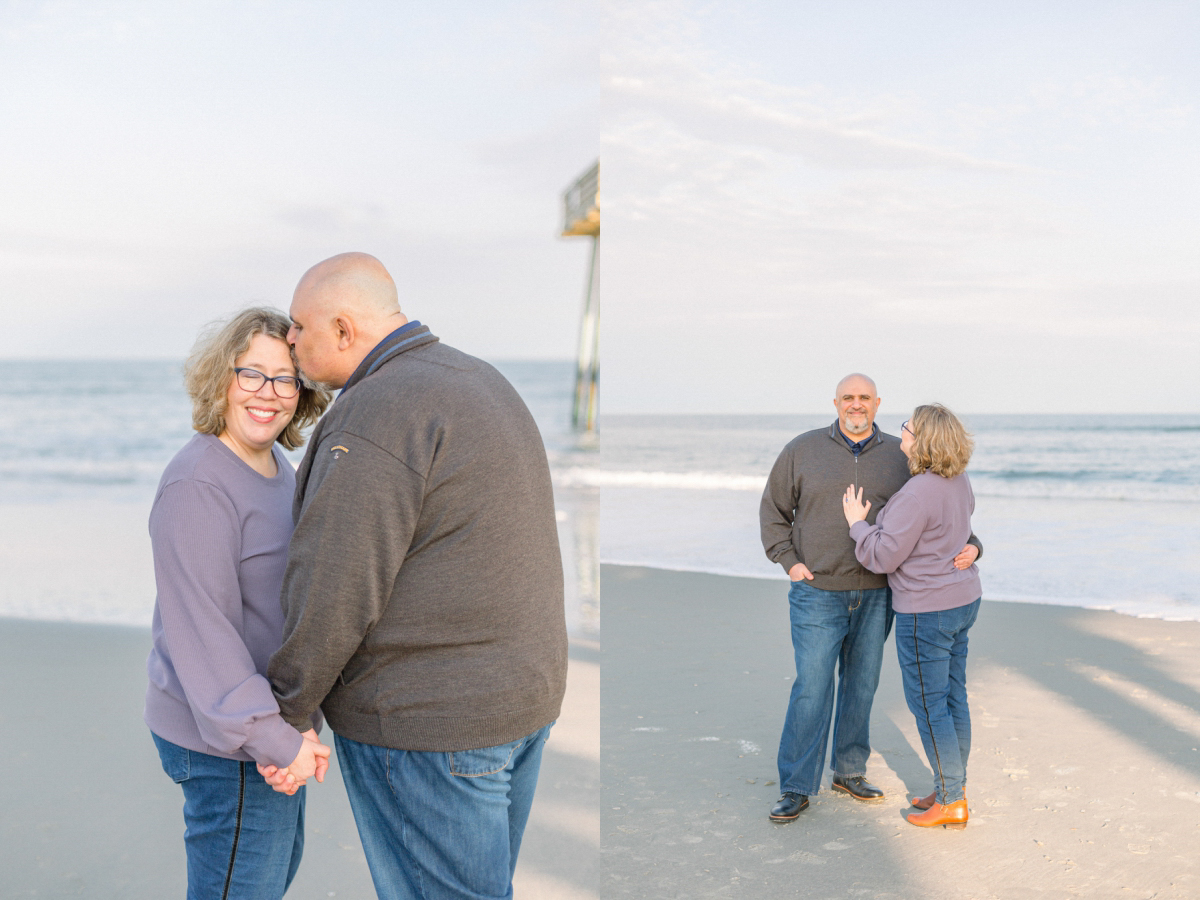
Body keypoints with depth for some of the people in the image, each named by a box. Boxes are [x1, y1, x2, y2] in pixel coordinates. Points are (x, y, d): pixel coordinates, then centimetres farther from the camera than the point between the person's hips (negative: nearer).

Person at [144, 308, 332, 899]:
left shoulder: (275, 466, 8)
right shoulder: (197, 486, -23)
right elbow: (200, 631, -26)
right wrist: (274, 740, -24)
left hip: (273, 720, 10)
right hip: (228, 741, -10)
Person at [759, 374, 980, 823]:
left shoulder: (901, 457, 2)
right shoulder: (803, 450, -2)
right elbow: (774, 510, 6)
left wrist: (970, 546, -14)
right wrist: (789, 562, -4)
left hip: (875, 596, 3)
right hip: (817, 594, -2)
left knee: (862, 684, 12)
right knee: (812, 689, -3)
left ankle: (850, 770, 29)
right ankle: (796, 788, 6)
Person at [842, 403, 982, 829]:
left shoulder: (918, 494, -25)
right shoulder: (958, 480, 4)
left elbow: (883, 557, -22)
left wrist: (858, 523, -6)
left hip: (927, 611, -9)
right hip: (962, 600, 9)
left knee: (929, 705, 1)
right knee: (952, 697, 17)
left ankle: (950, 802, 9)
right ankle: (953, 787, 27)